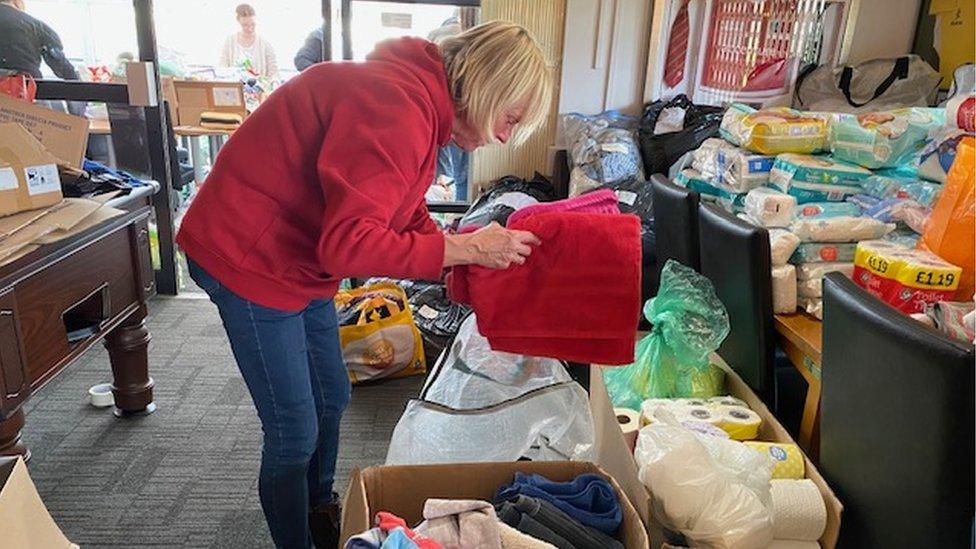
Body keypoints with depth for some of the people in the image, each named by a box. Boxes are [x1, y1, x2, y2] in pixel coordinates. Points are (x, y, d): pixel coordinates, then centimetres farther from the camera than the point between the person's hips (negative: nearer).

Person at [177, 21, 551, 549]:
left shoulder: (424, 107, 5)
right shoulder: (397, 105, -28)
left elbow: (409, 220, 8)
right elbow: (349, 243, -33)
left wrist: (481, 243, -4)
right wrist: (467, 248, -27)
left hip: (300, 262, 10)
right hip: (248, 259, -10)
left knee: (331, 398, 20)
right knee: (295, 433, -1)